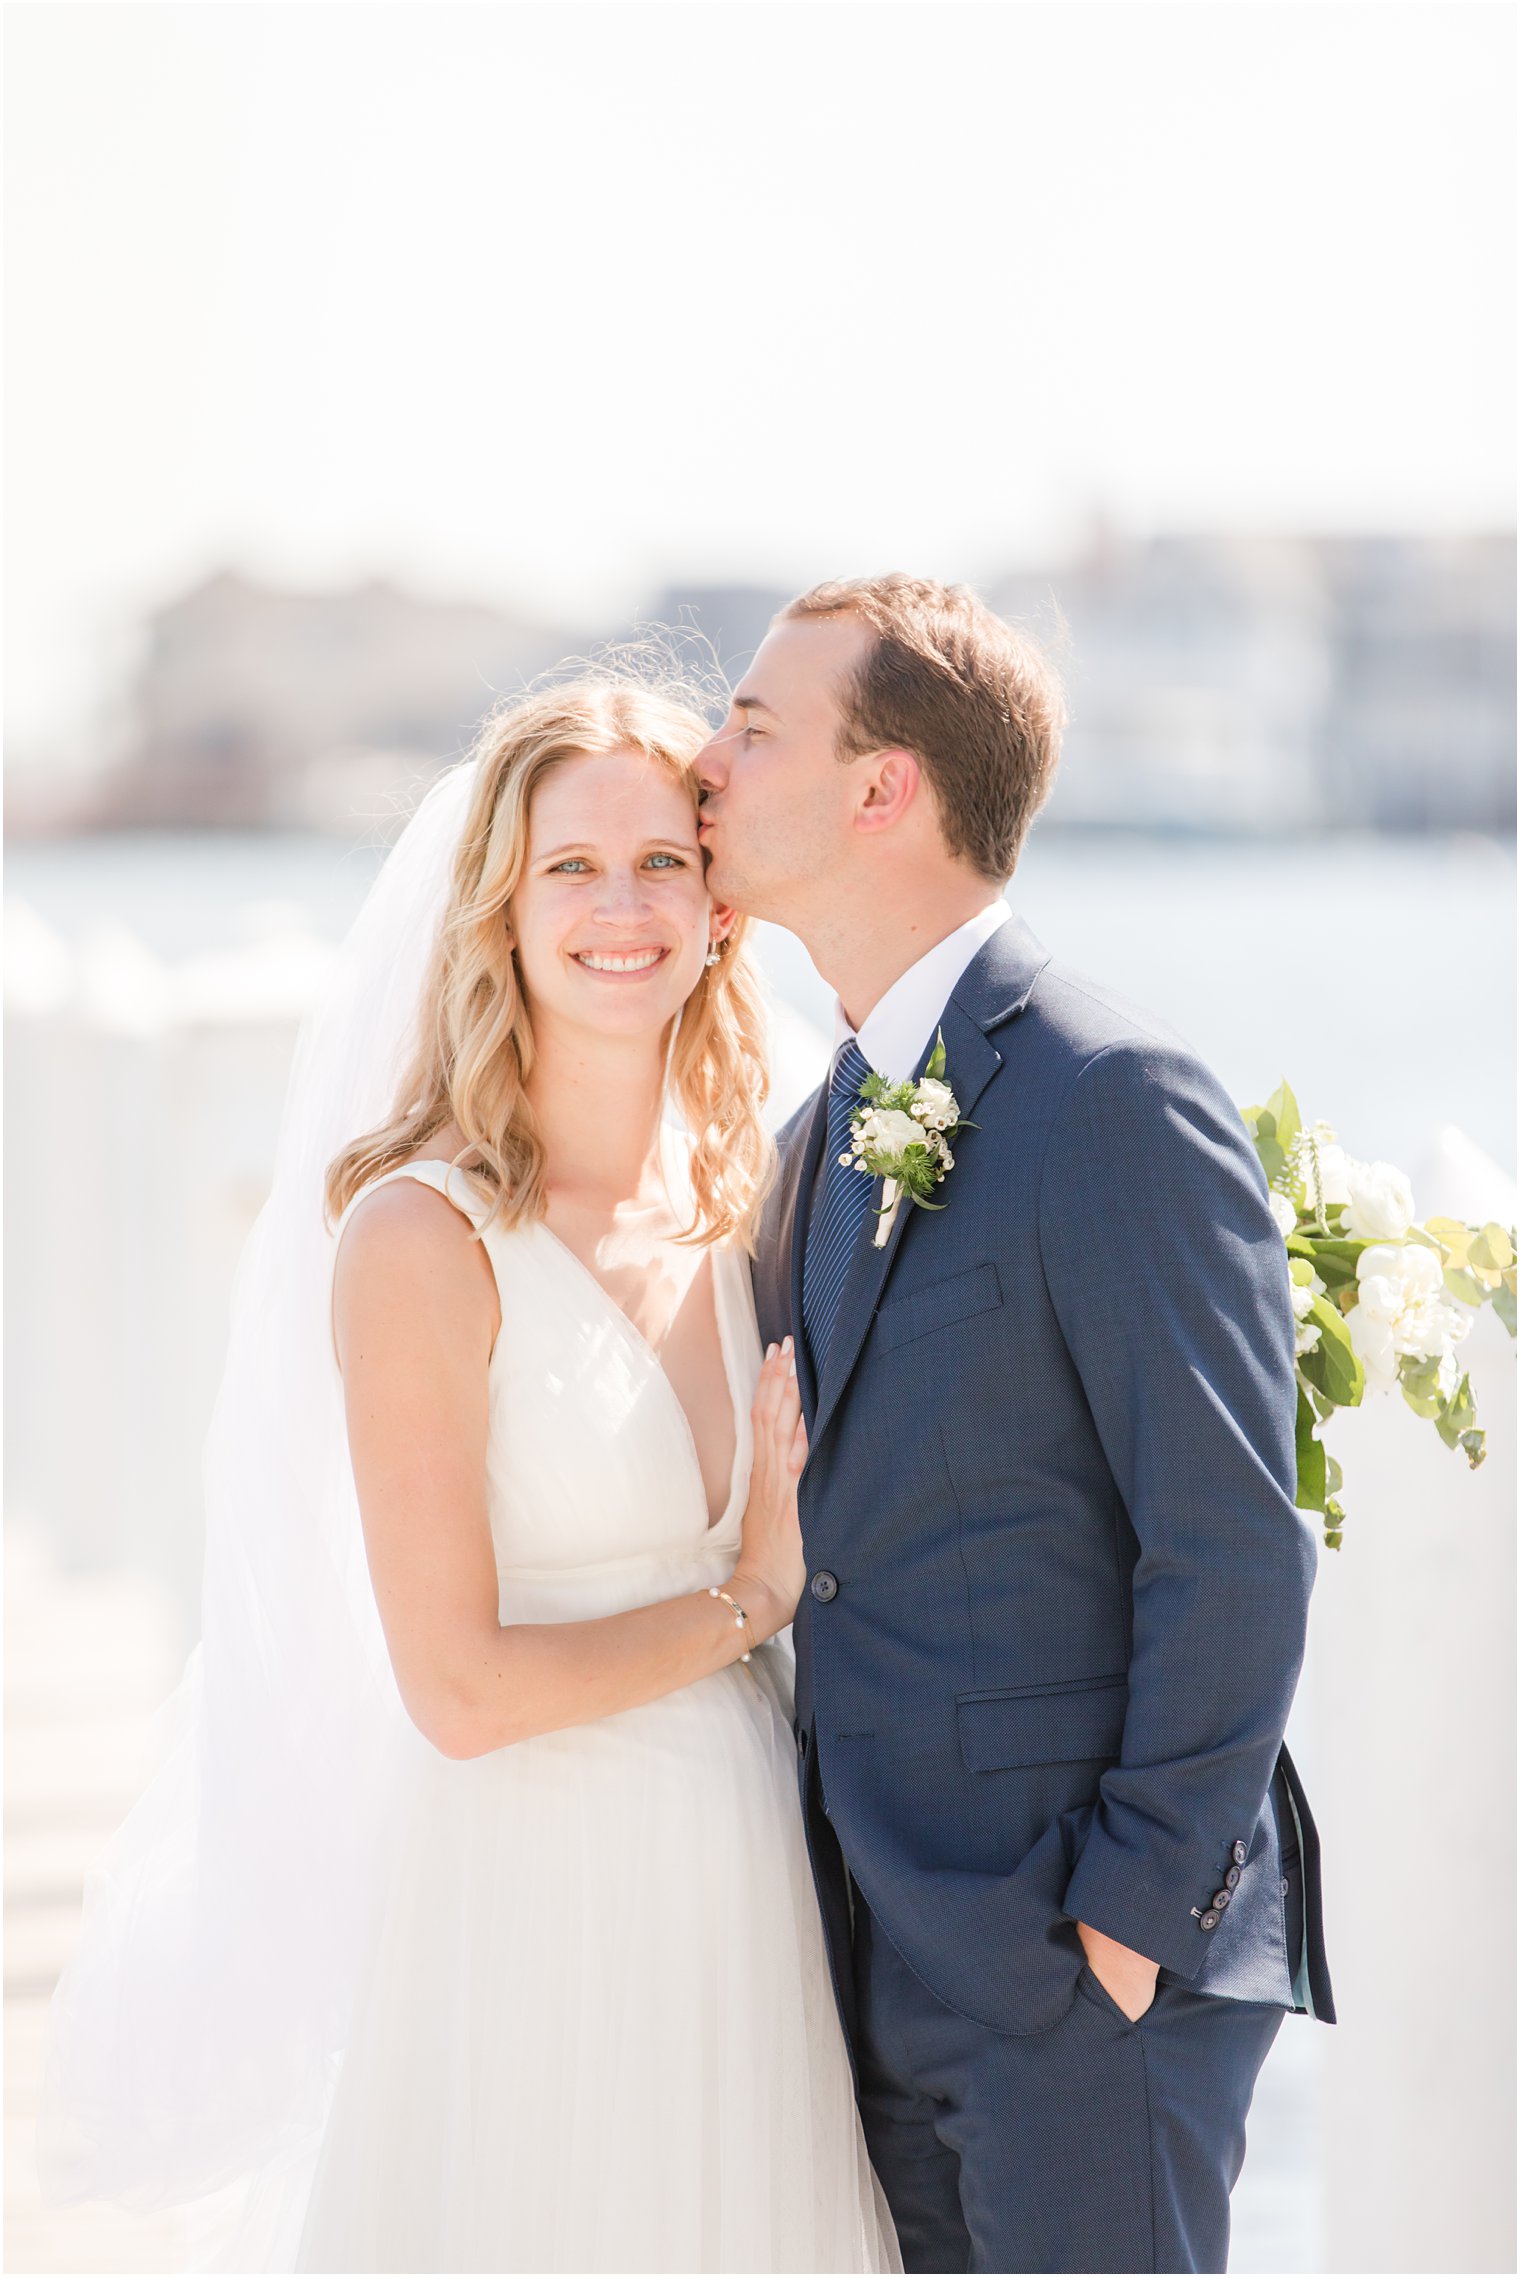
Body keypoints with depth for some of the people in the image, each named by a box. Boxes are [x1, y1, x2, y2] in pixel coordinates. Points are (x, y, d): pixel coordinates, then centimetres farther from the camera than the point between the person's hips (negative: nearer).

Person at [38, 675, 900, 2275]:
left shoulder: (736, 1206, 6)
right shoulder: (424, 1235, -13)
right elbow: (461, 1686, -16)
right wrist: (745, 1604, -7)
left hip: (745, 1904, 6)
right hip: (529, 1916, -6)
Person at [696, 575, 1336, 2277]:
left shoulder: (1113, 1098, -14)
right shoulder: (819, 1133, 13)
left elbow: (1232, 1547, -17)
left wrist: (1133, 1915, -16)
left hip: (1085, 1961, -8)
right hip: (892, 1971, 8)